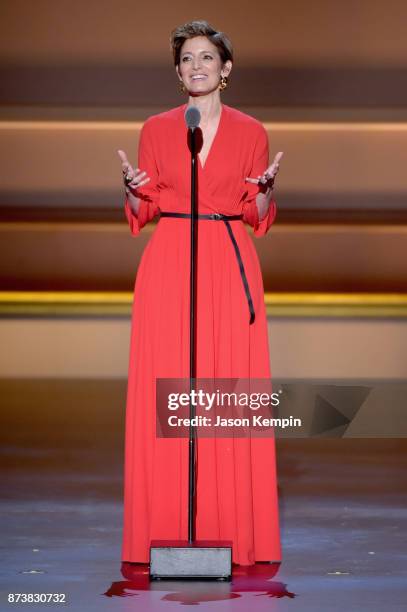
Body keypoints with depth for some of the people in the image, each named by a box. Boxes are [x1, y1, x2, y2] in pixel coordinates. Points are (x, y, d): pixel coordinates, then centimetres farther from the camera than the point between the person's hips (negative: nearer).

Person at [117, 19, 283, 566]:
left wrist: (266, 189, -11)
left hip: (230, 266, 0)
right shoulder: (155, 130, 9)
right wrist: (133, 189, -10)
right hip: (168, 264, 0)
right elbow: (142, 212, 10)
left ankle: (233, 531, 4)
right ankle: (166, 530, 4)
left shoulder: (251, 132, 8)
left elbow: (258, 216, 9)